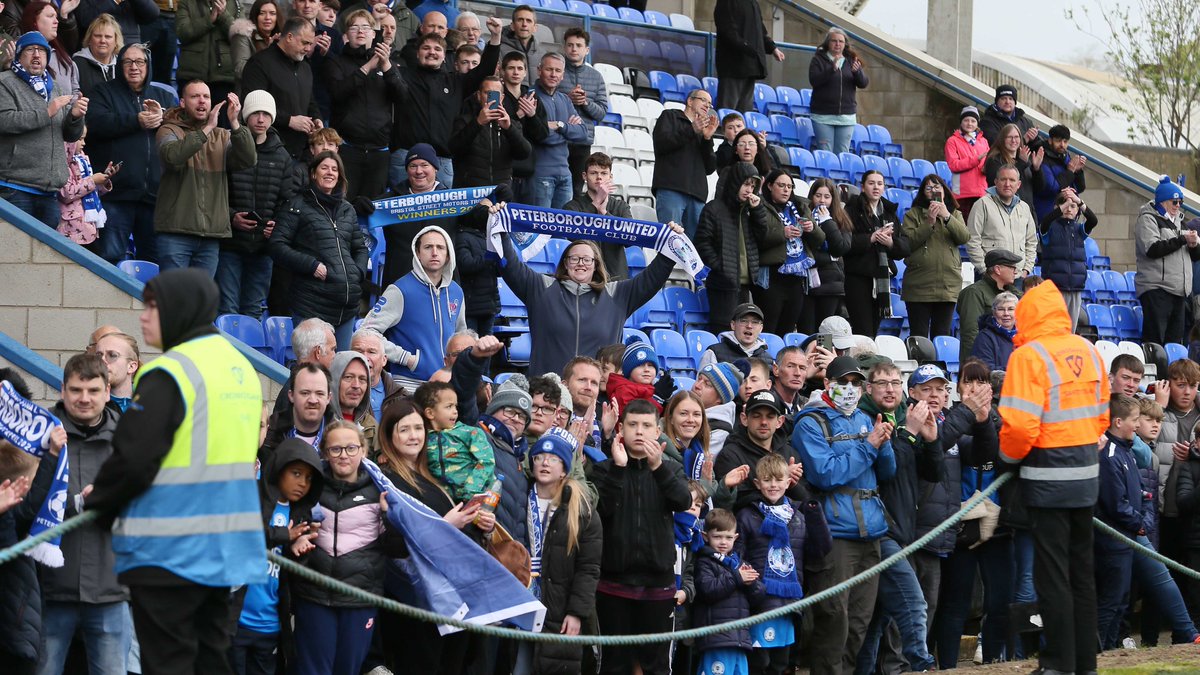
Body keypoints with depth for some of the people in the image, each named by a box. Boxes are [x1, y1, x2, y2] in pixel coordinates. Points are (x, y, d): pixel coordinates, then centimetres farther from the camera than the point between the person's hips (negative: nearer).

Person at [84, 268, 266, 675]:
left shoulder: (170, 374, -15)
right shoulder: (240, 367, 13)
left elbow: (133, 459, -18)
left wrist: (98, 505, 1)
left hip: (169, 549, -8)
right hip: (227, 547, 8)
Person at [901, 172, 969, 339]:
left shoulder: (955, 214, 14)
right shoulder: (913, 215, 6)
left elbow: (964, 237, -3)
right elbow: (908, 242, -8)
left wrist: (947, 216, -13)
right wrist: (929, 222, -15)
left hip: (948, 286, 2)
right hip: (919, 286, -2)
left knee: (941, 336, 6)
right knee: (919, 337, -3)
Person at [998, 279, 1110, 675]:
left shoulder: (1029, 356, -14)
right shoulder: (1089, 351, 6)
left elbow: (1019, 424, -20)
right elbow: (1101, 415, 11)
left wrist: (1009, 457, -2)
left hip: (1048, 478, -6)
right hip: (1085, 474, 7)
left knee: (1052, 573, 0)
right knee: (1082, 570, 13)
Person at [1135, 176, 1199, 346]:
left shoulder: (1179, 222, 24)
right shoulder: (1148, 219, 0)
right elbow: (1152, 249, -16)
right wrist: (1183, 239, -12)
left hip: (1179, 291, 8)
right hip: (1157, 289, -8)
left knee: (1175, 341, 5)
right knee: (1154, 339, -12)